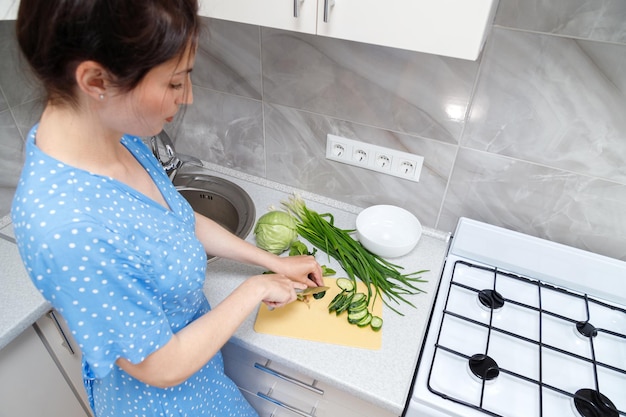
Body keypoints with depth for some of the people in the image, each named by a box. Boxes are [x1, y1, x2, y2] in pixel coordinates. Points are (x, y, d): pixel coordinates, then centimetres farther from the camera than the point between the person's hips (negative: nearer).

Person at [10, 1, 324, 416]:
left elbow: (184, 221, -1)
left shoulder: (113, 133, -15)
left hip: (186, 333, 6)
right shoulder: (66, 229, -40)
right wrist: (255, 289, -17)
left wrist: (275, 262, 2)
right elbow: (164, 367, -27)